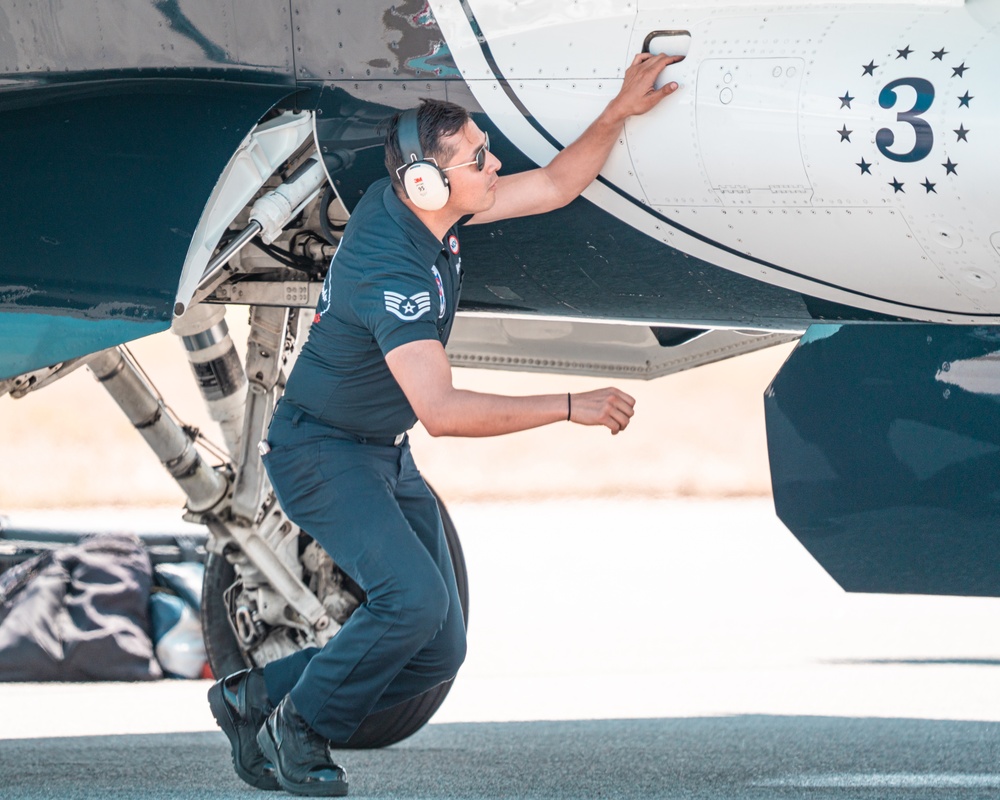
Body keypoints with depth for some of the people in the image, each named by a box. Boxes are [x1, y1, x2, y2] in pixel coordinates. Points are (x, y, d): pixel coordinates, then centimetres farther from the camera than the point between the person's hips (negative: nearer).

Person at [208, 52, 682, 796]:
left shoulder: (417, 205, -4)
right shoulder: (393, 269, -31)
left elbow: (554, 186, 9)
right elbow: (441, 410, -38)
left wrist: (621, 111, -4)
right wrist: (571, 408, -35)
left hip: (386, 455, 9)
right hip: (322, 451, -9)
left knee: (439, 649, 3)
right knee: (413, 598, -27)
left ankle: (259, 699, 15)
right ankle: (295, 728, -5)